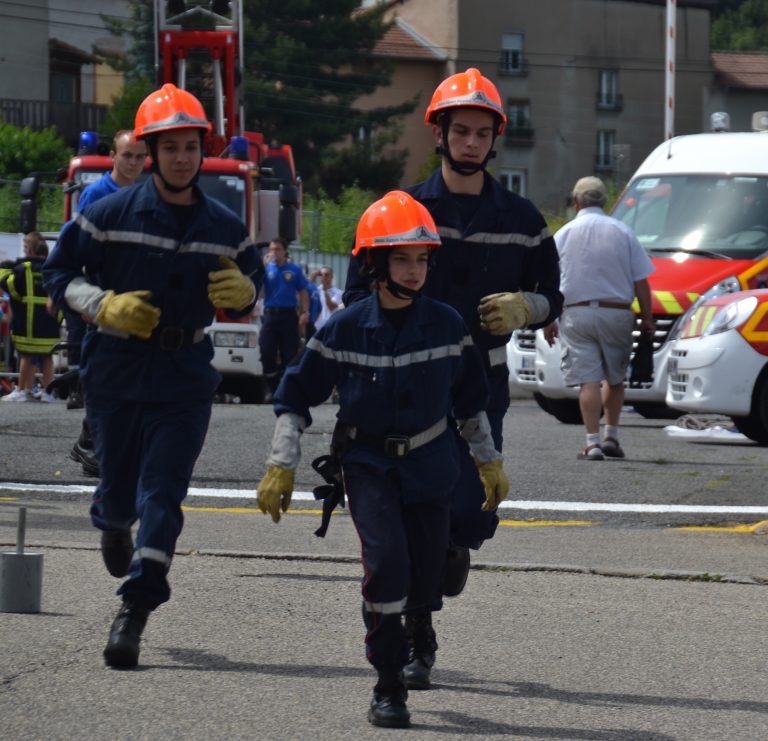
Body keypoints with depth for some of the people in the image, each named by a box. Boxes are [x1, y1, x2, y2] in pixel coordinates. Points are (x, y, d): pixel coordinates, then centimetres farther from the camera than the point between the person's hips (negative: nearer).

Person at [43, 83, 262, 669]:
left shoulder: (226, 228, 4)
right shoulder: (111, 215, -4)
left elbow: (252, 292, 16)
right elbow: (59, 273, 3)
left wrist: (244, 293, -8)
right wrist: (104, 306, -14)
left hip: (185, 382, 0)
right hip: (116, 375, 0)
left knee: (162, 496, -10)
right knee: (120, 485, 10)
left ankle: (136, 610, -7)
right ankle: (113, 523, 48)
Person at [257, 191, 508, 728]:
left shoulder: (447, 325, -3)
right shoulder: (345, 329, -9)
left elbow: (471, 399, 12)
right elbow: (297, 395, -1)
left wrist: (490, 462, 16)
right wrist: (281, 467, -4)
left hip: (429, 463, 3)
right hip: (369, 462, -3)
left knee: (425, 578, 1)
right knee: (387, 559, -21)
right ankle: (389, 688, -13)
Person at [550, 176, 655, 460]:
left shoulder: (564, 234, 3)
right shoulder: (623, 232, 3)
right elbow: (640, 281, 2)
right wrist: (647, 319, 10)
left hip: (577, 314, -1)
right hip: (617, 314, 1)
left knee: (588, 380, -4)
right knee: (615, 378, 17)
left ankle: (593, 443, -11)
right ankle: (611, 437, 16)